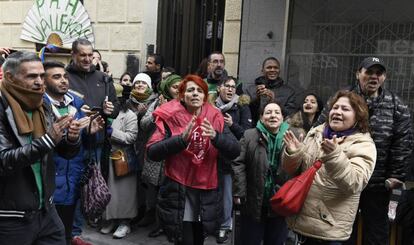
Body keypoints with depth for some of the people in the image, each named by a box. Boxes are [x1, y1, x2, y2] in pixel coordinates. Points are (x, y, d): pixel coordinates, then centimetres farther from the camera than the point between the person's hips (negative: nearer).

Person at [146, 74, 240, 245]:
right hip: (178, 191, -3)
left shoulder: (215, 119, 2)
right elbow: (152, 152, -15)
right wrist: (182, 139, -28)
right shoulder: (171, 118, -6)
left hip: (207, 192, 3)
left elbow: (235, 151, -6)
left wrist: (215, 137, -24)